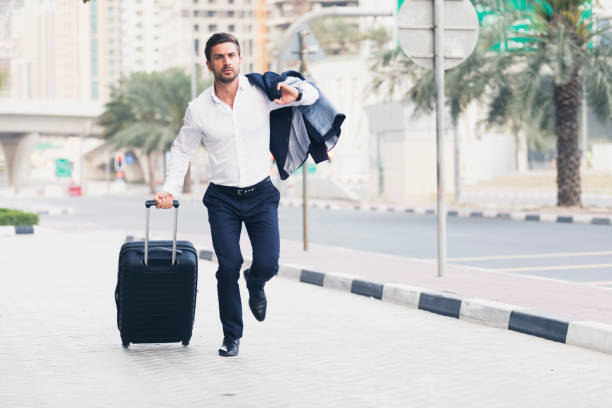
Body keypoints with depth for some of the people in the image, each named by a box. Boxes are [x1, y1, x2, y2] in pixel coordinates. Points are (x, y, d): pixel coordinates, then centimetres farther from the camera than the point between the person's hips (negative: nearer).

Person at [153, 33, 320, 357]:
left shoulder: (261, 92, -3)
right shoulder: (198, 109, -3)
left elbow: (311, 94, 4)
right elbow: (181, 151, 11)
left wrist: (296, 94, -20)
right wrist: (169, 189, 0)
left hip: (261, 194, 0)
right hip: (222, 198, 0)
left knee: (267, 264, -9)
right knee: (228, 266, -9)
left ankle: (255, 284, 29)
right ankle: (231, 335, 9)